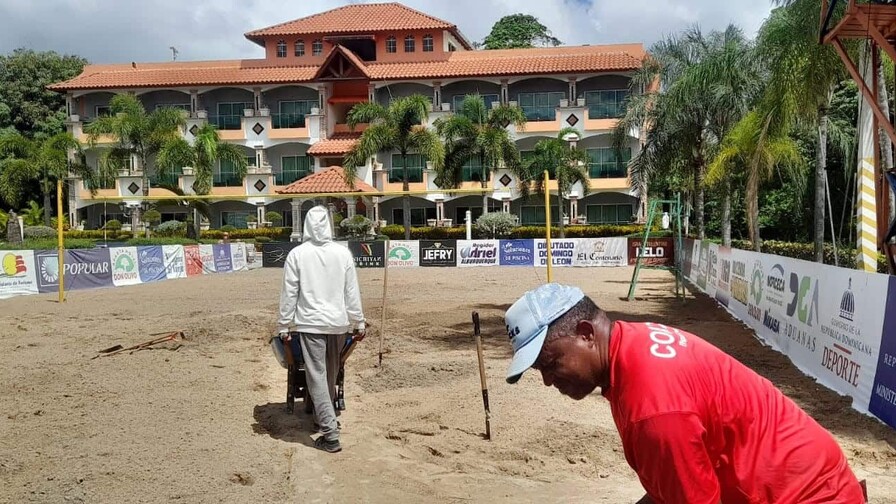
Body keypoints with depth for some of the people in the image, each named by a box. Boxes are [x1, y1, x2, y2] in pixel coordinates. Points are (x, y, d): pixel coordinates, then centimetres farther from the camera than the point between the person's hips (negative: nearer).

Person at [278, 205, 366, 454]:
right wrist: (359, 322, 10)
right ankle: (324, 416, 37)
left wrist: (285, 326, 5)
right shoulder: (342, 252, -1)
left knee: (317, 377, -1)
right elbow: (352, 292, 2)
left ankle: (330, 434, -5)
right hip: (338, 322, 3)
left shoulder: (297, 254, -6)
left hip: (310, 323, -3)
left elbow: (289, 293, -4)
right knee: (331, 374, 20)